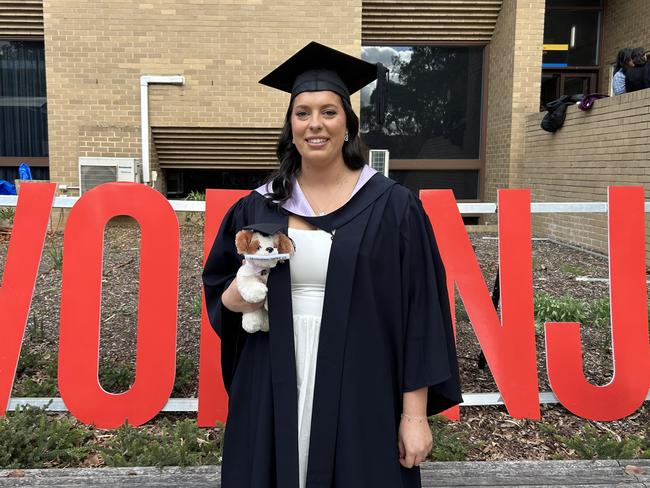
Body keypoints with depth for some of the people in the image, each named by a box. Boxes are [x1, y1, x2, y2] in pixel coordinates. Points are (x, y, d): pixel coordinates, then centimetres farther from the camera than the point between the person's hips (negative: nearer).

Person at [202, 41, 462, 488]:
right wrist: (235, 297, -10)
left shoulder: (393, 207, -6)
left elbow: (419, 315, -7)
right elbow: (218, 287, 14)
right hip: (275, 393, 3)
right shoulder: (257, 208, 3)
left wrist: (415, 413, -9)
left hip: (361, 393, -2)